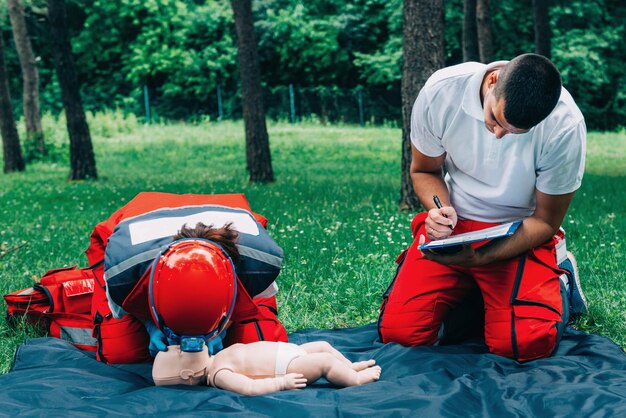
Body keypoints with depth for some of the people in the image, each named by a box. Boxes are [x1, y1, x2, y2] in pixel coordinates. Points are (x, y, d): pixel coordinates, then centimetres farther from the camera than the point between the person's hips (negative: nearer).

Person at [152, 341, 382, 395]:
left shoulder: (216, 359, 8)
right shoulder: (219, 374, -21)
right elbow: (249, 387, -32)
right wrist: (281, 382, -32)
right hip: (288, 367, -10)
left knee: (323, 345, 14)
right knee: (325, 360, -18)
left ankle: (351, 366, 28)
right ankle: (356, 379, 0)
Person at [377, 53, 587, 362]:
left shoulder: (565, 126, -23)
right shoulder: (441, 91, -19)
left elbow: (545, 221, -11)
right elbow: (423, 170, 1)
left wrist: (478, 258, -24)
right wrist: (440, 210, -21)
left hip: (522, 233, -2)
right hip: (453, 224, 2)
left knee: (525, 344, -24)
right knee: (399, 331, -14)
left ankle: (559, 280, 11)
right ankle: (468, 290, 17)